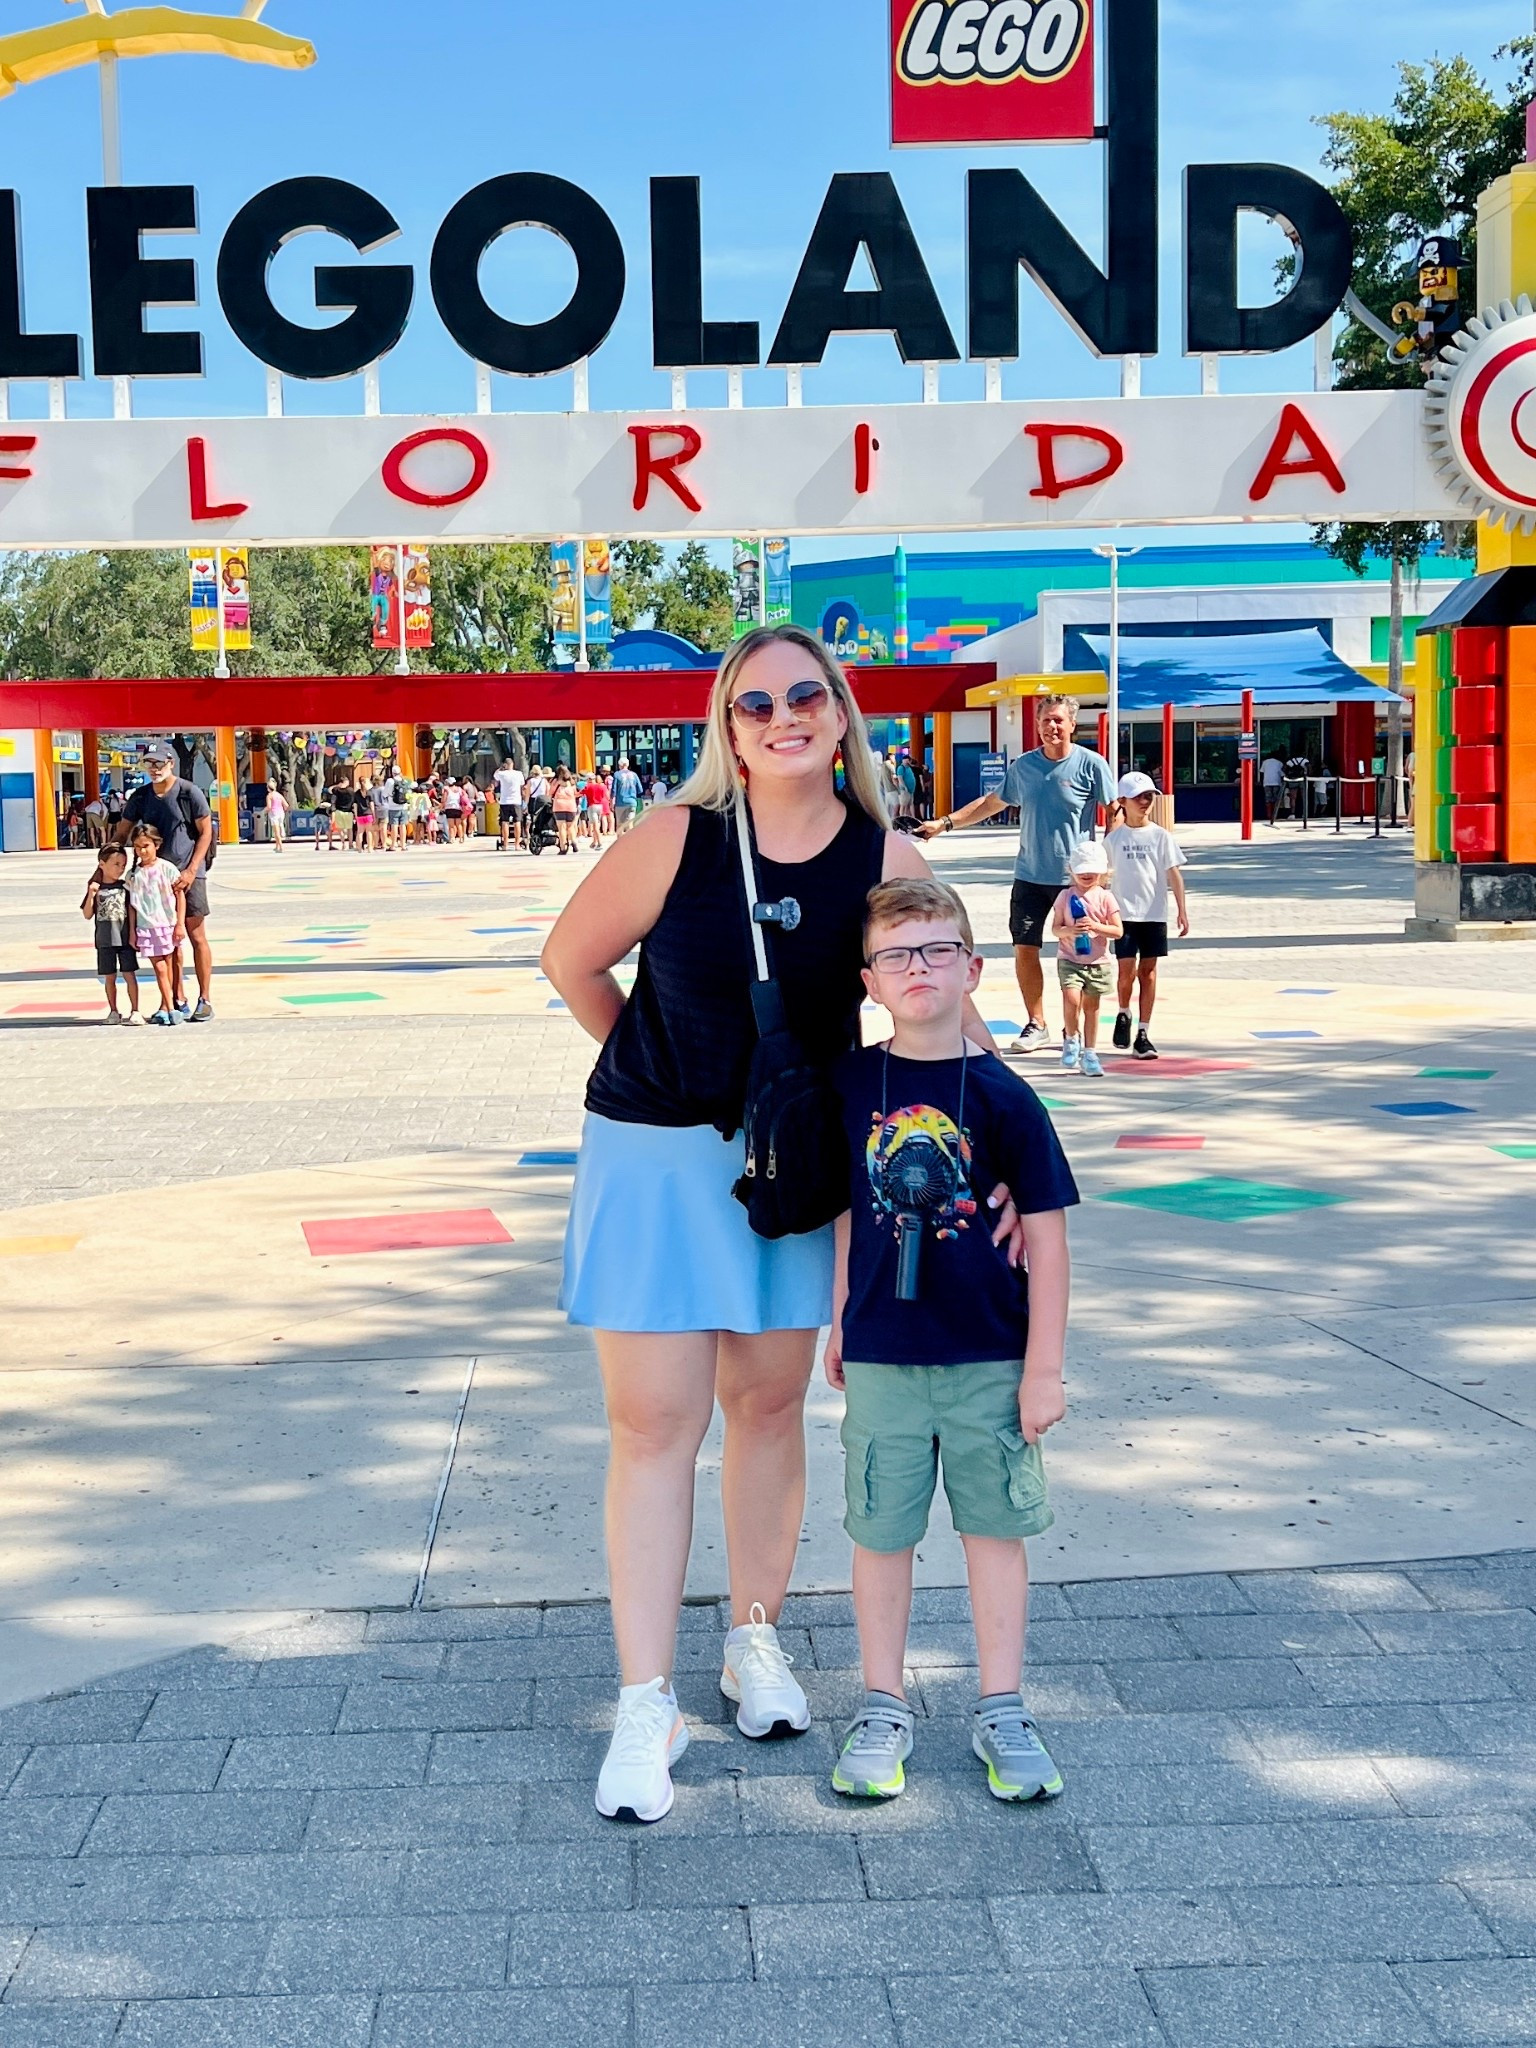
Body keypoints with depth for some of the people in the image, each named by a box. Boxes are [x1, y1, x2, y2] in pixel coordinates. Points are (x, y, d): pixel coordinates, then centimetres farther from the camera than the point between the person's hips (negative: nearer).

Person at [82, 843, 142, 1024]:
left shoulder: (125, 886, 1)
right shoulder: (95, 888, 1)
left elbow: (131, 911, 2)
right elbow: (87, 916, -1)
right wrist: (91, 895, -13)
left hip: (125, 938, -1)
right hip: (105, 941, 1)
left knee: (129, 974, -2)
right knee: (109, 977, 8)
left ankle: (134, 1011, 2)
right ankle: (113, 1011, 18)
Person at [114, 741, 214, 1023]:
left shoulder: (189, 792, -7)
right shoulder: (141, 796, 6)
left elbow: (205, 832, -5)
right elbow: (121, 834, 11)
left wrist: (190, 871, -12)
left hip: (188, 874, -5)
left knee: (196, 937, -2)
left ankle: (205, 1001, 4)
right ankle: (179, 1002, 13)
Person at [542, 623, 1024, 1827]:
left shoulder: (885, 861, -8)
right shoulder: (676, 840, -14)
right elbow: (572, 960, 0)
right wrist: (658, 1073, 7)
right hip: (655, 1156, -2)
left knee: (769, 1404, 14)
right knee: (654, 1423, -1)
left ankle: (756, 1642, 34)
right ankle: (646, 1706, 7)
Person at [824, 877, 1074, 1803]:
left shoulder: (1003, 1098, -9)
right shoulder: (853, 1084, -1)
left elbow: (1047, 1235, -6)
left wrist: (1044, 1367, -7)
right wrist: (840, 1322, 13)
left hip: (991, 1359, -1)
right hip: (882, 1355, 2)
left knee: (996, 1527, 9)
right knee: (882, 1531, 9)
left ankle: (1002, 1710, 24)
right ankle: (883, 1710, 24)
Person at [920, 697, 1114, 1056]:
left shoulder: (1091, 765, -7)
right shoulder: (1022, 766, 6)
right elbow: (993, 802, 18)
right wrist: (945, 823, 15)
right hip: (1030, 875, 4)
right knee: (1024, 948, 1)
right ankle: (1035, 1024, 15)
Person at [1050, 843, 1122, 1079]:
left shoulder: (1105, 898, -1)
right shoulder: (1066, 896, 1)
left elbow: (1118, 931, -3)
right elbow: (1055, 928, 1)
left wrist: (1095, 926, -18)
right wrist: (1069, 930, -20)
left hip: (1097, 962, 1)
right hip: (1069, 959, -1)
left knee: (1091, 1006, 8)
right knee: (1072, 998, -21)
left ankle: (1089, 1053, 19)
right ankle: (1071, 1039, 4)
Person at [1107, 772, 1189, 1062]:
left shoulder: (1160, 836, 2)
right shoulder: (1114, 838, 3)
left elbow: (1174, 874, 0)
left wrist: (1182, 910, -5)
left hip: (1154, 914, 0)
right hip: (1124, 914, 0)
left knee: (1148, 971, 2)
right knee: (1126, 970, -6)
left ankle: (1143, 1033, 7)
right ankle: (1123, 1014, 23)